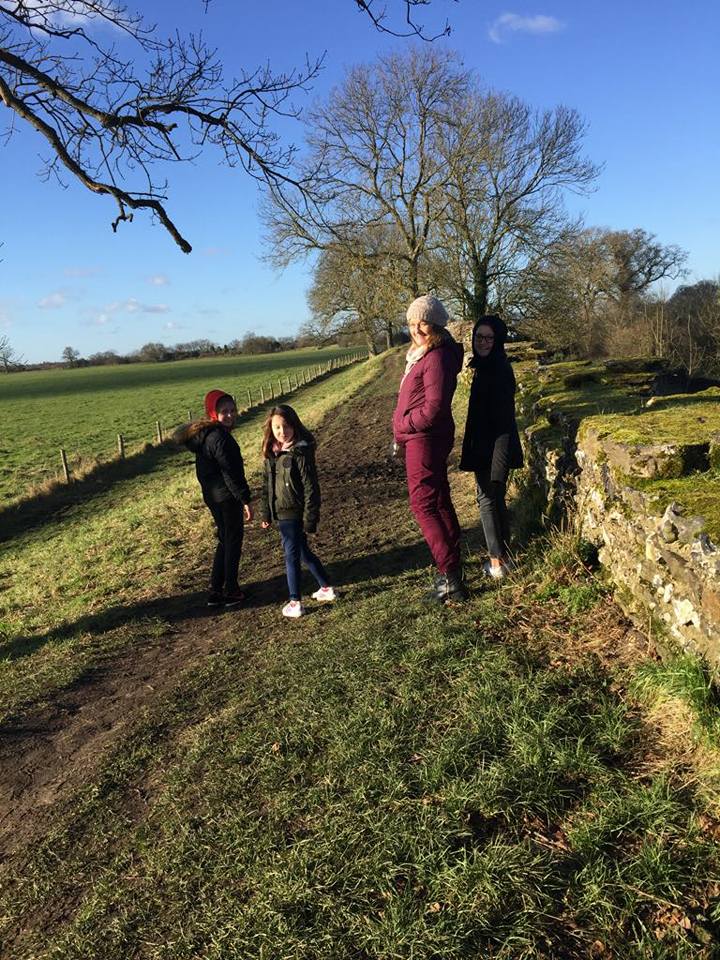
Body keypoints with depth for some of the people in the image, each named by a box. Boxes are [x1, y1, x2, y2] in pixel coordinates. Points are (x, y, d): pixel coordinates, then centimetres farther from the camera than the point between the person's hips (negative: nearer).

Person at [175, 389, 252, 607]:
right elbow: (230, 473, -23)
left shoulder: (203, 434, 10)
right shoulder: (220, 438, -21)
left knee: (224, 540, 18)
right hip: (226, 497, -9)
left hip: (212, 495, 9)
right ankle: (231, 592, 14)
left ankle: (215, 591, 22)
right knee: (233, 541, 5)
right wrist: (245, 500, -20)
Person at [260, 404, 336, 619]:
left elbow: (310, 487, -17)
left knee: (292, 555, 0)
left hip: (294, 514, -8)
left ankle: (295, 602, 12)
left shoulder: (300, 452, -17)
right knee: (302, 552, 18)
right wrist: (266, 514, 13)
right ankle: (326, 588, 33)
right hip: (281, 513, 8)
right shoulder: (271, 453, 5)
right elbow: (267, 485, 13)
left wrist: (309, 519, -17)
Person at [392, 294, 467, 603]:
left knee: (423, 504, -8)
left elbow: (434, 407, -24)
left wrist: (405, 424, -12)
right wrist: (403, 426, 7)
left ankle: (450, 577, -4)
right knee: (439, 501, 16)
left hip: (425, 439, -11)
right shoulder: (422, 354, 13)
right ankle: (452, 566, 29)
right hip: (423, 438, 11)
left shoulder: (436, 358, -19)